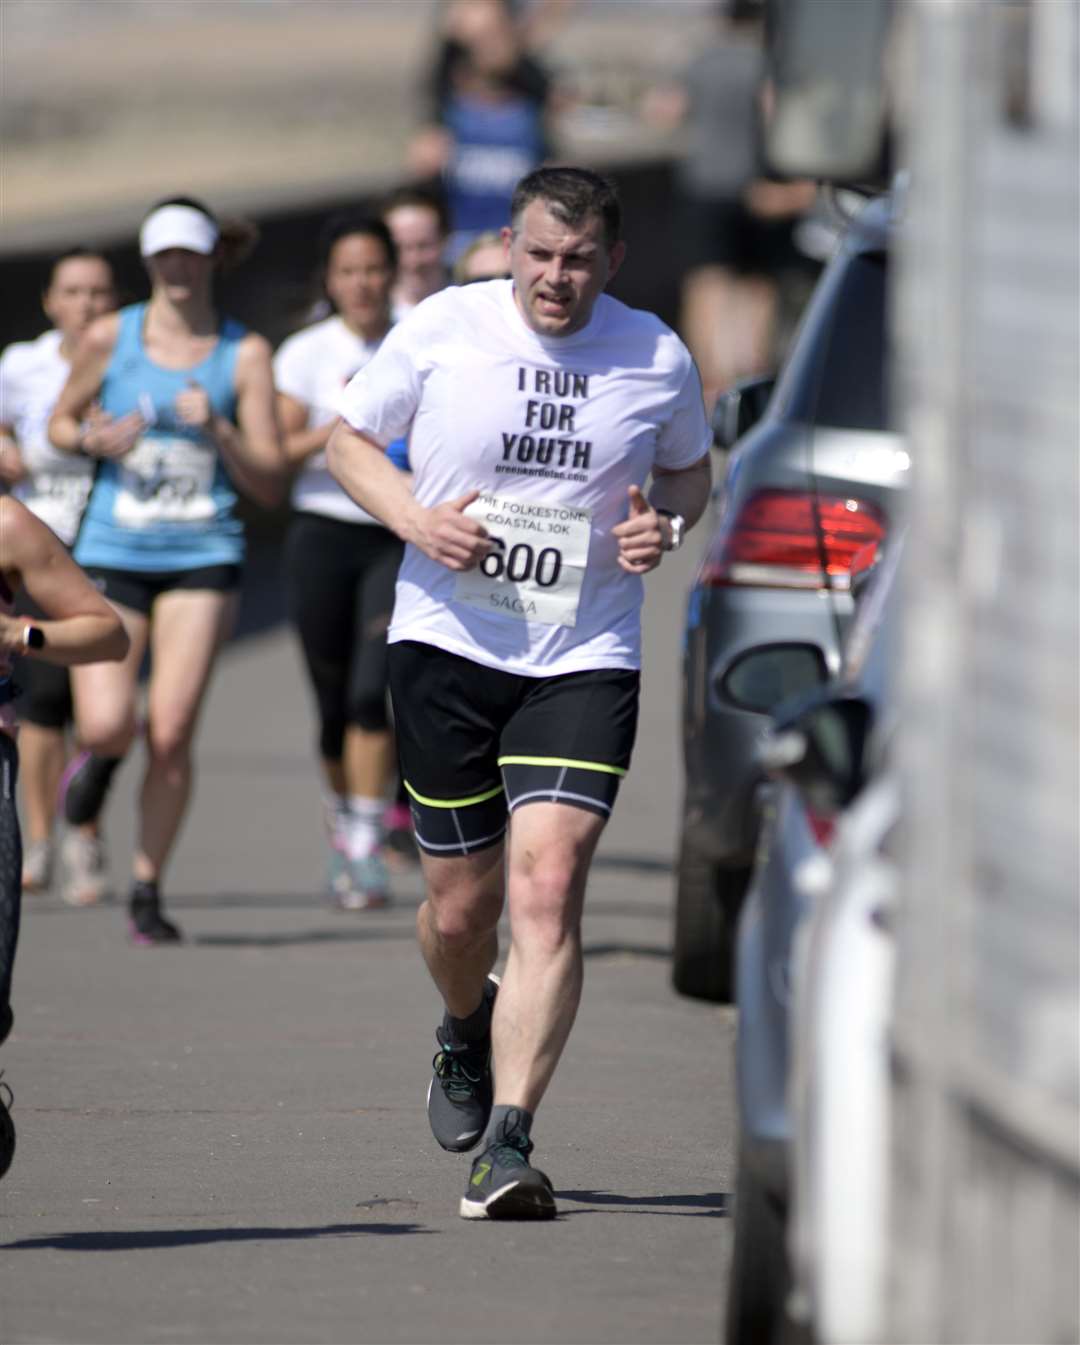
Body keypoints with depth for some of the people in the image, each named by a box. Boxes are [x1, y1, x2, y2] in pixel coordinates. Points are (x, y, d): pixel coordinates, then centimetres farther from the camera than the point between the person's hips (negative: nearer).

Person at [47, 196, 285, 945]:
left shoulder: (245, 354, 1)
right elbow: (61, 422, 16)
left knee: (171, 734, -8)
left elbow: (270, 484, 0)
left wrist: (217, 432, -16)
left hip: (204, 557, 0)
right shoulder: (111, 339, 2)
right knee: (107, 725, -13)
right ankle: (101, 760, 26)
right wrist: (92, 439, -6)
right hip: (112, 554, 0)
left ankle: (148, 890, 8)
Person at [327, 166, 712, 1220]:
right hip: (447, 646, 1)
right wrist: (415, 519, -11)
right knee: (460, 906, 8)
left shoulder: (657, 358, 0)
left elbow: (689, 467, 19)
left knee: (547, 887, -17)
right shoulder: (442, 330, -3)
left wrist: (668, 522, -4)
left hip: (584, 660, 0)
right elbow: (348, 439, 7)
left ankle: (507, 1149, -18)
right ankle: (465, 1034, 45)